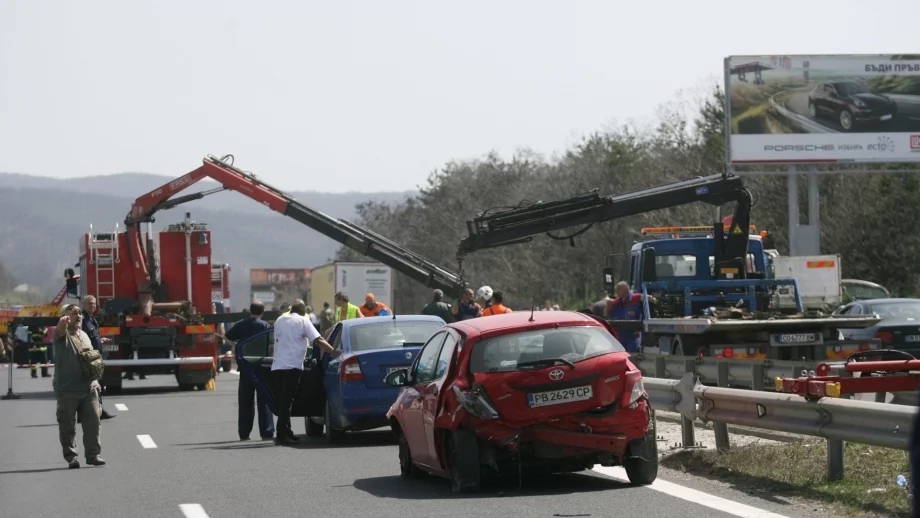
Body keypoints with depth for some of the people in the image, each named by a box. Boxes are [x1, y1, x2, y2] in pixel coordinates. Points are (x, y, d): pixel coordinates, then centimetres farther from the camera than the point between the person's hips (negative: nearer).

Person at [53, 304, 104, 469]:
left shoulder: (84, 336, 17)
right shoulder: (63, 334, -4)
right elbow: (60, 330, -30)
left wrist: (95, 381, 19)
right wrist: (63, 323, -54)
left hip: (88, 388, 5)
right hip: (67, 391, -5)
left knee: (93, 422, 2)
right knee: (67, 426, 1)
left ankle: (93, 454, 11)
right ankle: (71, 457, 10)